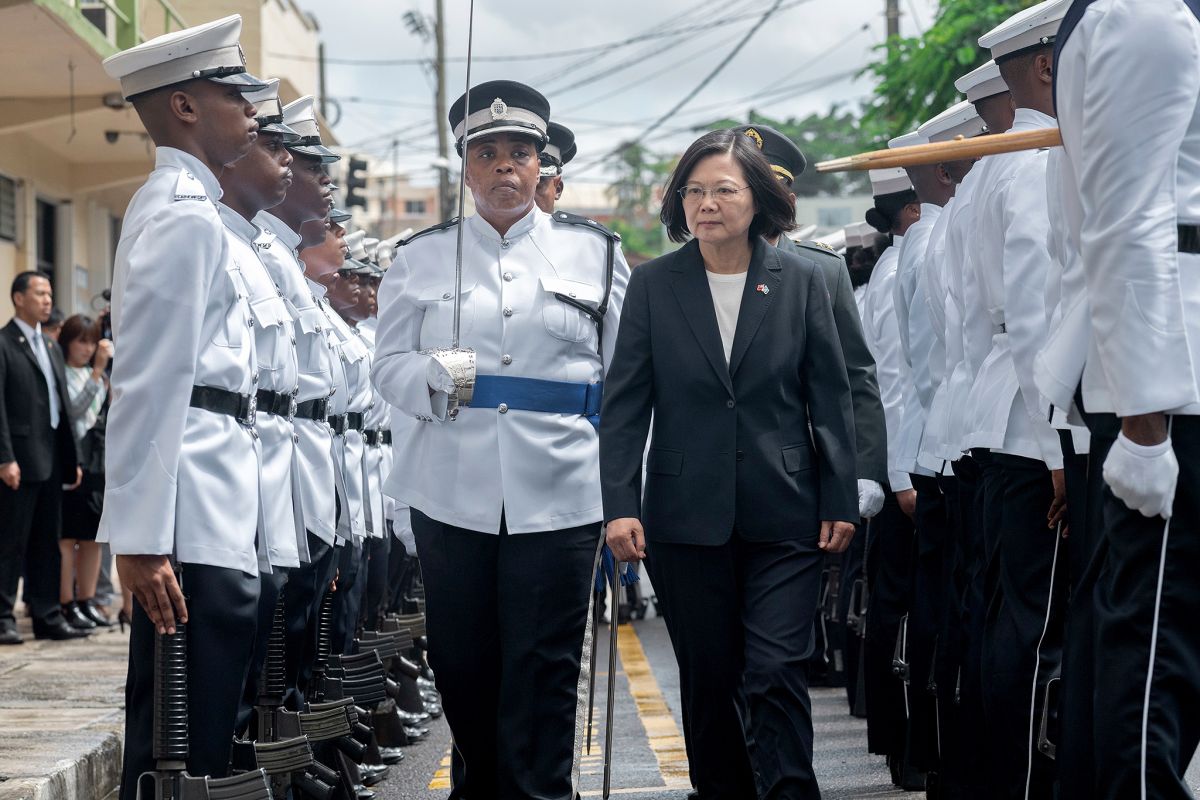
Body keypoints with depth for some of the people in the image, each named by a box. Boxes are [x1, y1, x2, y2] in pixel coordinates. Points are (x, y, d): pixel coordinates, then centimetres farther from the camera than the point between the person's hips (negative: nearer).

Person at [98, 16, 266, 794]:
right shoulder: (185, 215, -11)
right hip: (194, 523, -10)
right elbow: (151, 383, -18)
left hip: (207, 510, 10)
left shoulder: (180, 205, 21)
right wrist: (142, 539, -22)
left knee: (170, 737, 12)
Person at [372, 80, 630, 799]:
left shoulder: (594, 251, 9)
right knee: (462, 662, 8)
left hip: (559, 493, -1)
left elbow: (625, 379, 9)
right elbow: (389, 364, 8)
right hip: (454, 490, 2)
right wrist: (432, 376, -15)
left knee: (544, 667, -3)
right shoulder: (422, 257, 11)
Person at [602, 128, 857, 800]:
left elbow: (832, 399, 5)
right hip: (687, 516, 1)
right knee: (708, 682, 8)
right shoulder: (653, 285, 4)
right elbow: (624, 405, 2)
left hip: (783, 517, -1)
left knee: (777, 674, -9)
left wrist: (840, 501, 1)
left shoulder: (802, 281, 4)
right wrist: (620, 505, -6)